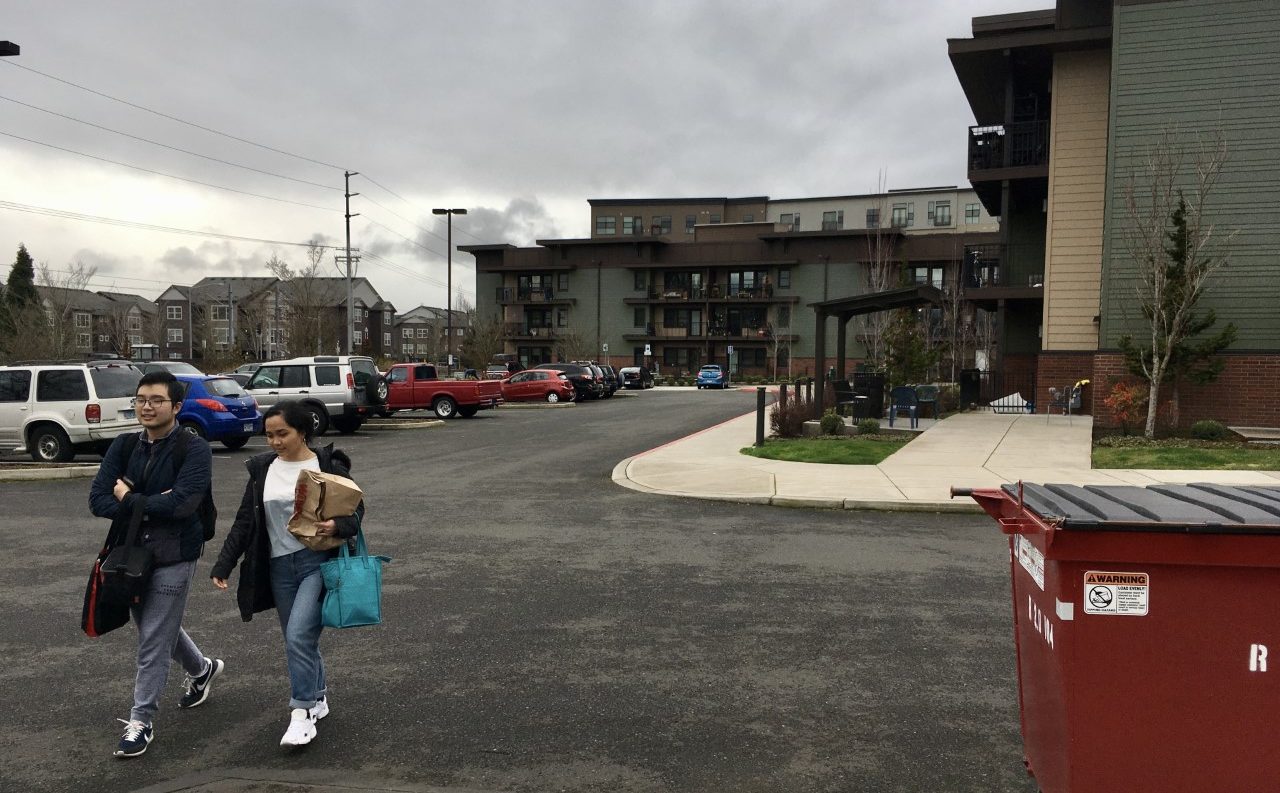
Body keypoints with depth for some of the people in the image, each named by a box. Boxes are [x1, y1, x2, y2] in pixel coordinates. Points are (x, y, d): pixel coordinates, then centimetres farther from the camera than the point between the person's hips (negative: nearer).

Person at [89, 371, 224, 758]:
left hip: (173, 559, -6)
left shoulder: (194, 449, -14)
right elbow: (98, 499, -7)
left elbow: (182, 502, -26)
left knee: (153, 643, -1)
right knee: (161, 628, 23)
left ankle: (141, 722, 14)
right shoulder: (123, 446, 2)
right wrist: (151, 505, -20)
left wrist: (128, 499, -14)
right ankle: (203, 669, 48)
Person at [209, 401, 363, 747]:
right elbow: (244, 522, 10)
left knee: (299, 635, -16)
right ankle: (318, 697, 32)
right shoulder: (262, 470, 6)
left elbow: (356, 509, -1)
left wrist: (338, 527, -23)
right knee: (298, 639, 12)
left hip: (319, 562, -5)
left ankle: (302, 712, -5)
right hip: (279, 566, 5)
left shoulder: (330, 466, -6)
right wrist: (223, 565, 4)